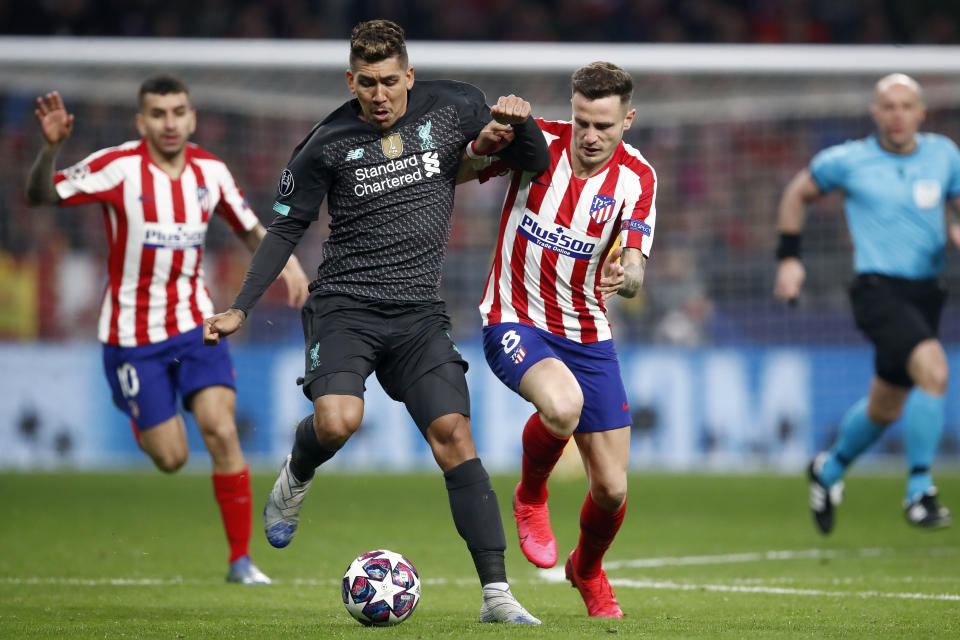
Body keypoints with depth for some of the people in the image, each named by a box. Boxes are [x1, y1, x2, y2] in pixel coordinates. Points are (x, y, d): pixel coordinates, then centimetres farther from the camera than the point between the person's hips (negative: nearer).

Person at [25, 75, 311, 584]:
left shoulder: (210, 170, 0)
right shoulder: (117, 167, -14)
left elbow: (249, 228, 15)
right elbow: (39, 197, -16)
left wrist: (284, 258, -6)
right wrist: (51, 147, -35)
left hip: (195, 322, 3)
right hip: (133, 335, -3)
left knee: (221, 431, -15)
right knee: (171, 458, -2)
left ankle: (241, 559, -6)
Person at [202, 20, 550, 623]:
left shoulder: (452, 108, 3)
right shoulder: (328, 144, -2)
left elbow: (536, 163, 11)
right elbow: (288, 227, 8)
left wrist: (521, 122, -12)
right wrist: (241, 309, 2)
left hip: (419, 311, 2)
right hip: (345, 306, -2)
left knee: (454, 434, -13)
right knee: (337, 420, -27)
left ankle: (497, 593, -13)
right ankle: (296, 478, 11)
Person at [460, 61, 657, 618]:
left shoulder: (637, 178, -8)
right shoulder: (537, 142, -10)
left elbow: (634, 271, -15)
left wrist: (624, 276, -40)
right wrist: (488, 140, -25)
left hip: (588, 335, 3)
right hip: (515, 322, -3)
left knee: (612, 488, 2)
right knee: (562, 404, -36)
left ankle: (588, 569, 37)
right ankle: (531, 497, -3)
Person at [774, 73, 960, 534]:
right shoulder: (848, 161, -2)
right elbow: (797, 193, 14)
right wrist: (788, 258, 8)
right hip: (877, 288, -5)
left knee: (886, 408, 16)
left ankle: (829, 470, 44)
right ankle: (919, 490, -21)